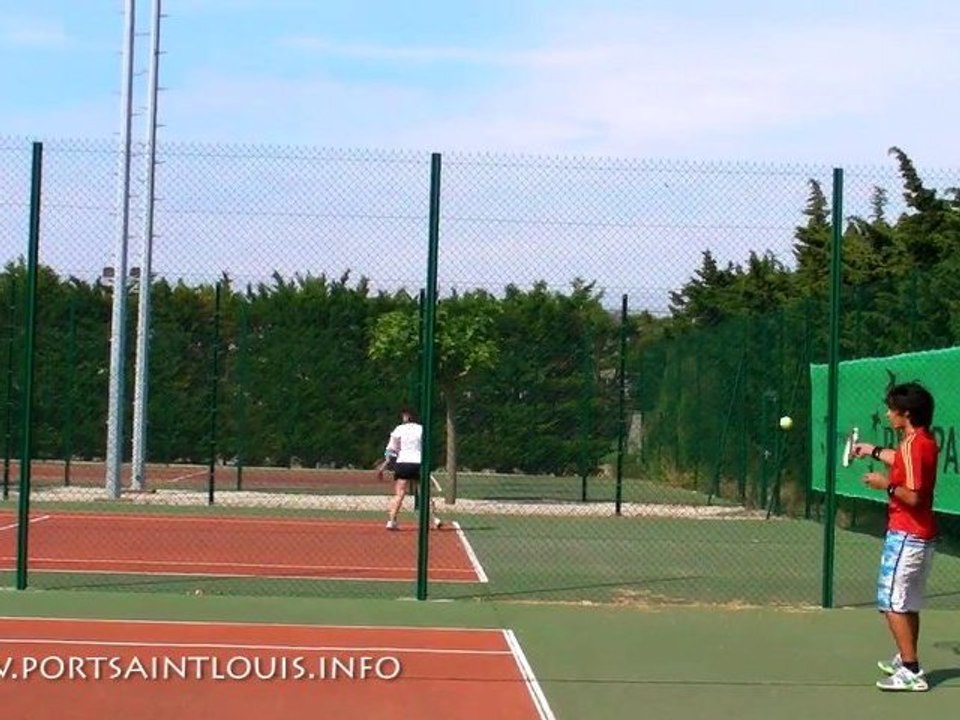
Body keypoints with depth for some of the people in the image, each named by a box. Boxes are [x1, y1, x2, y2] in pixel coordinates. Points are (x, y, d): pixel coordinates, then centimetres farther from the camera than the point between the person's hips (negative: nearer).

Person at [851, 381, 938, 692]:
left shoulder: (913, 445, -20)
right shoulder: (925, 441, 10)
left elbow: (912, 495, -26)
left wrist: (886, 485, -13)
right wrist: (875, 451, 38)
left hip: (906, 535, -10)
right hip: (922, 535, 10)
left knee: (893, 603, -9)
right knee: (908, 604, 20)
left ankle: (911, 672, -12)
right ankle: (906, 661, 30)